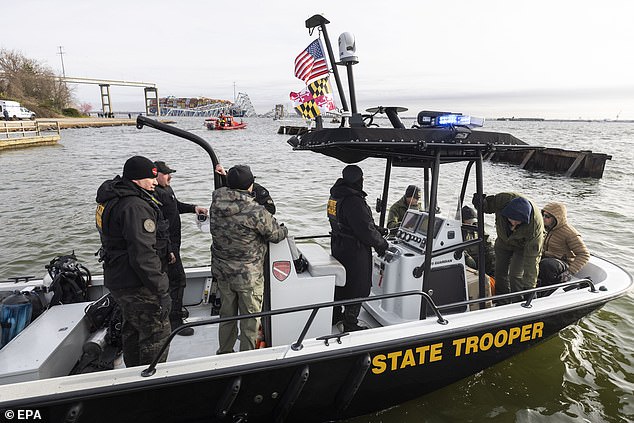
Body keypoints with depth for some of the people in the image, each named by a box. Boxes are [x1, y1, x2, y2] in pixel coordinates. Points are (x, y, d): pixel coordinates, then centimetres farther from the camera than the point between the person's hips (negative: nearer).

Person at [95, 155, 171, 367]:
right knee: (156, 333, 0)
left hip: (117, 279, 11)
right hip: (137, 284, -11)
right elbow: (143, 253, -28)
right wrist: (161, 290, -24)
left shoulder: (112, 200, 11)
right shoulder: (136, 207, -23)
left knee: (132, 331, 24)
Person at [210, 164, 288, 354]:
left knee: (226, 314, 23)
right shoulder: (256, 212, -24)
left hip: (222, 272, 6)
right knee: (250, 318, 12)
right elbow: (276, 234, -11)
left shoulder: (216, 205, -9)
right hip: (248, 275, -6)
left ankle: (224, 353, 40)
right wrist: (284, 229, 11)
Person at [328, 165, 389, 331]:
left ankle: (335, 315, 38)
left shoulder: (336, 195, 6)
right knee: (358, 288, 5)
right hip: (354, 251, -9)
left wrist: (376, 229, 10)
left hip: (338, 247, 10)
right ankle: (350, 324, 17)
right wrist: (381, 244, -6)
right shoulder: (353, 201, -25)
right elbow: (366, 229, -23)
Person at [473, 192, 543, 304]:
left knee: (515, 276, -14)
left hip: (523, 245, -4)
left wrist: (529, 286, -37)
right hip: (503, 240, 4)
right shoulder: (502, 200, -37)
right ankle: (502, 304, 28)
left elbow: (532, 257, -37)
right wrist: (481, 203, -37)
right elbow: (488, 206, -11)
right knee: (500, 273, 11)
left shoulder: (535, 225, -41)